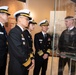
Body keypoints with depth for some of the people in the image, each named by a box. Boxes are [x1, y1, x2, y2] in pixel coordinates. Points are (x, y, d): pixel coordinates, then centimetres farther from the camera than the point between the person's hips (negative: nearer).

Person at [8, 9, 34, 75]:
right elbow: (18, 52, -24)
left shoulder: (23, 32, 10)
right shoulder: (14, 32, -19)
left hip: (25, 67, 9)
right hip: (17, 68, -9)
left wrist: (30, 59, 0)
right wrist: (29, 64, -13)